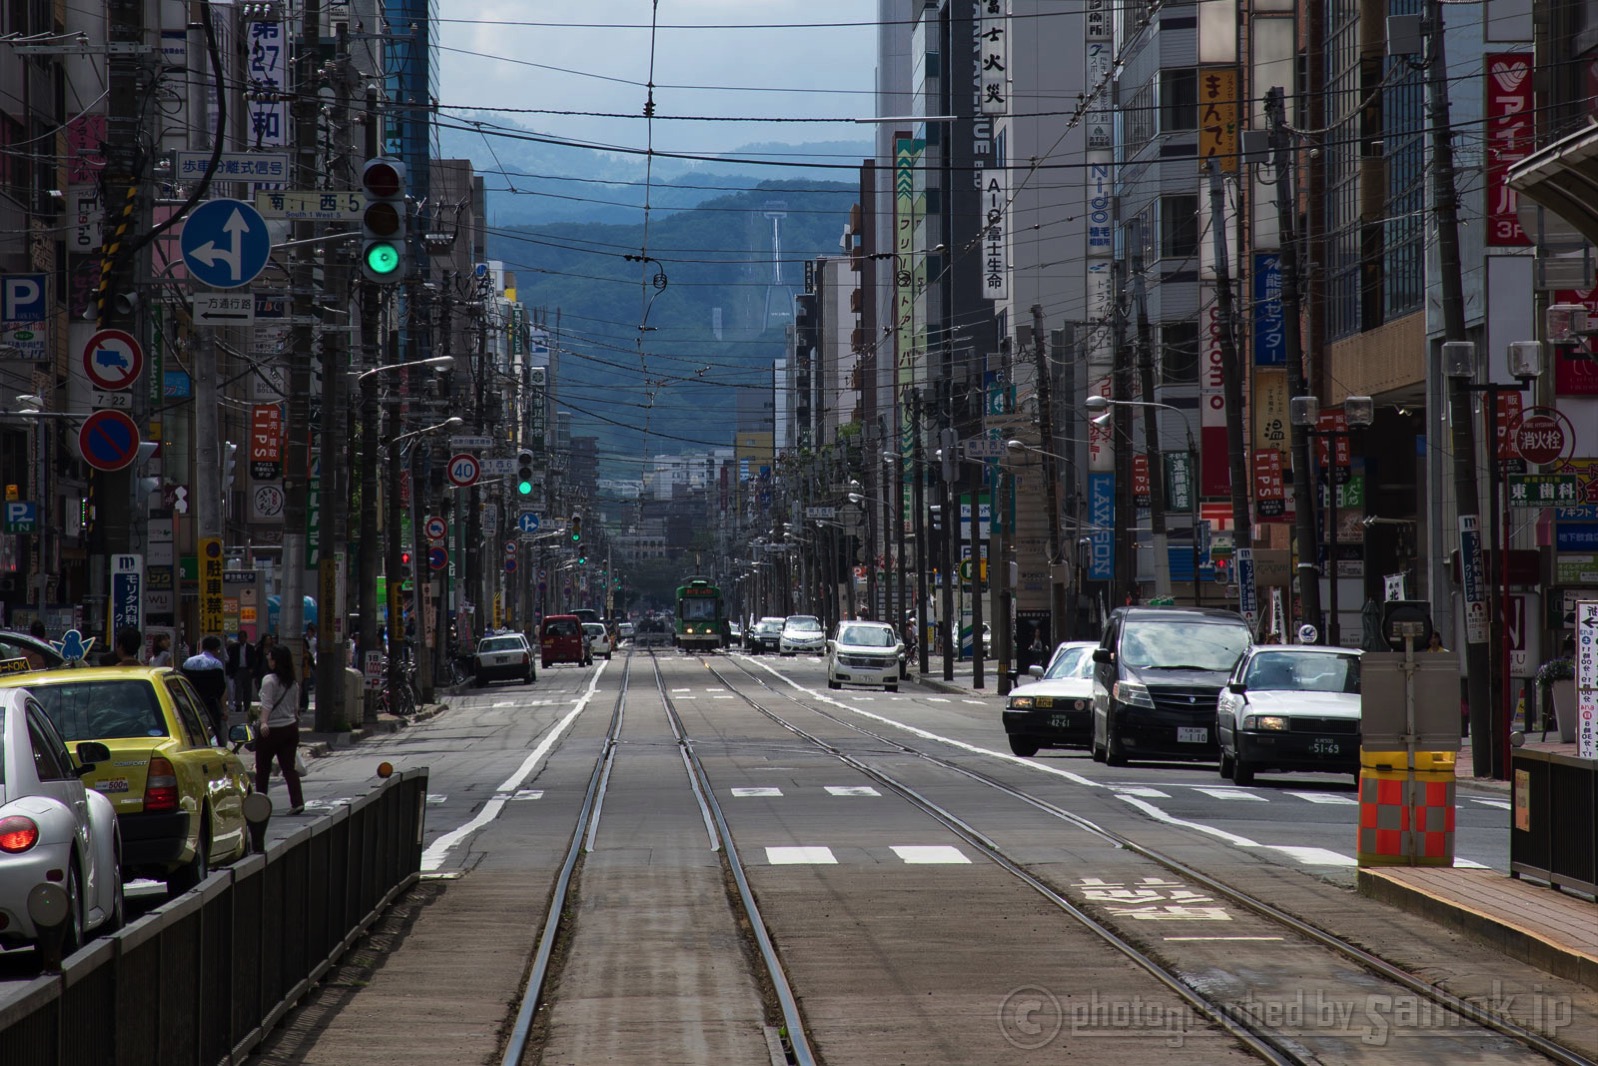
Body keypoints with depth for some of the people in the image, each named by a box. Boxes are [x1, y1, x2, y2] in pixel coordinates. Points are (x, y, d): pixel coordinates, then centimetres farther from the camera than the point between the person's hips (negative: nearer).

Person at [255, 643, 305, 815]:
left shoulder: (269, 680, -10)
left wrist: (263, 722, -30)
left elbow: (267, 704, -22)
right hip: (290, 728, 6)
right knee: (289, 767, 3)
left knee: (263, 768, 7)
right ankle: (297, 802, -10)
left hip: (272, 730, -6)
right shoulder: (293, 683, 11)